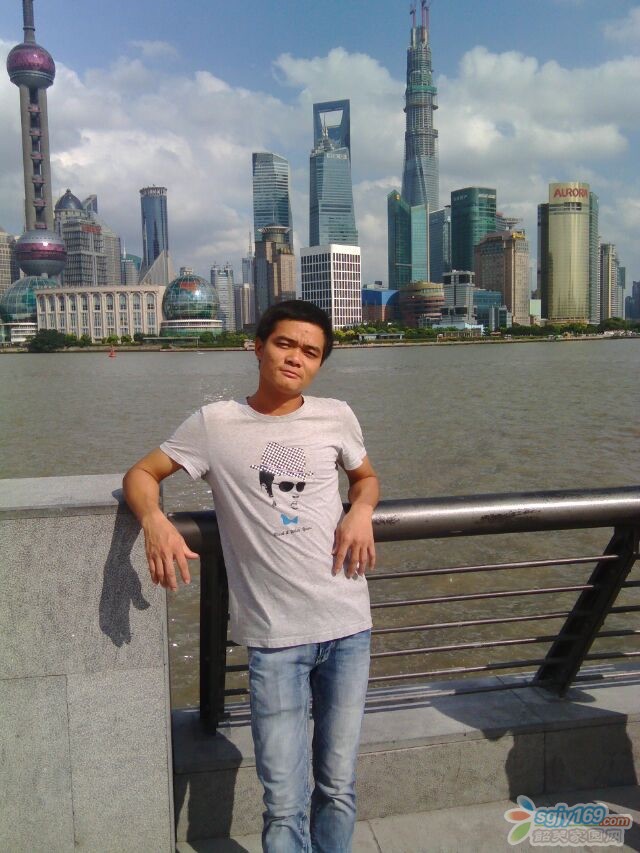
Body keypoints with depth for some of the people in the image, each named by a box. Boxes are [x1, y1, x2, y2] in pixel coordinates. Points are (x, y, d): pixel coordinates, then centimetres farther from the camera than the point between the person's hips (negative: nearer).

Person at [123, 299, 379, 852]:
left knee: (338, 788, 16)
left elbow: (366, 477, 20)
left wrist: (361, 510, -2)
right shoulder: (216, 423, -2)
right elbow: (141, 474, 6)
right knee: (284, 803, 4)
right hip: (274, 636, -2)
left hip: (349, 626, 2)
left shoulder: (336, 417, 4)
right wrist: (155, 520, -15)